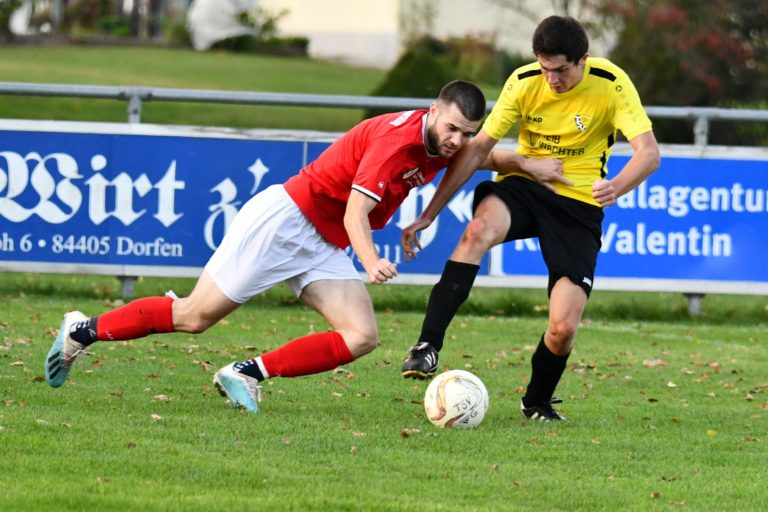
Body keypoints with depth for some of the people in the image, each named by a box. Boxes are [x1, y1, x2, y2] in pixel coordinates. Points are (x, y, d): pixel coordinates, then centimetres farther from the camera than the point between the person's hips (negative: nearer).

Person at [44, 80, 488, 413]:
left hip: (322, 248, 8)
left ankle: (249, 373, -7)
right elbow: (355, 212, -29)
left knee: (363, 338, -10)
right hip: (285, 218, -8)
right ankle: (84, 330, 13)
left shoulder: (442, 146, 1)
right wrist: (371, 263, -45)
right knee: (195, 316, -5)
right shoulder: (400, 137, -24)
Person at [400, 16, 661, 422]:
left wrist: (617, 186, -45)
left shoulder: (611, 84, -14)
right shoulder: (524, 83, -9)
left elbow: (649, 153, -21)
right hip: (522, 188, 1)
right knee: (479, 230, -36)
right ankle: (428, 346, -37)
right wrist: (428, 215, -10)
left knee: (563, 329, -12)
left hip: (579, 204, -1)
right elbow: (477, 149, -6)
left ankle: (538, 401, 21)